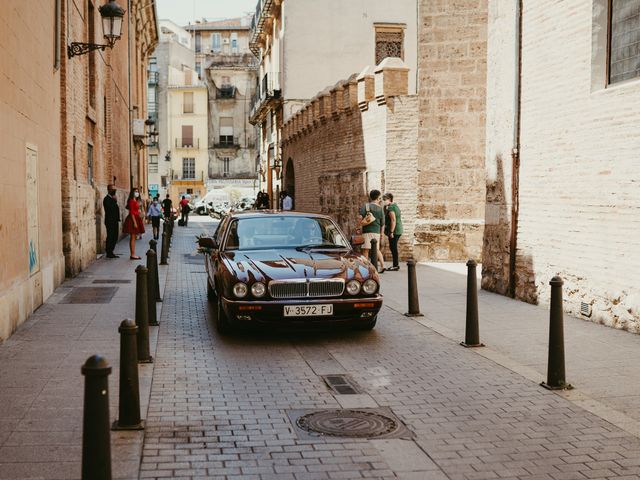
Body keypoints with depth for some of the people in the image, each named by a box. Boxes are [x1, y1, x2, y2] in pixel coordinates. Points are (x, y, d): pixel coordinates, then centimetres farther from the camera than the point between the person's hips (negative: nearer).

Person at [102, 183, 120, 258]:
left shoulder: (112, 198, 17)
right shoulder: (107, 199, -12)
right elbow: (110, 208, -22)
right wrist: (115, 201, -20)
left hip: (114, 221, 9)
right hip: (110, 221, -9)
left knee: (114, 237, 12)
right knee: (110, 237, -5)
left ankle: (110, 252, 19)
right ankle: (109, 253, 1)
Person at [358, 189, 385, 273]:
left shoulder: (365, 206, 0)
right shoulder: (380, 209, 8)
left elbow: (360, 217, -16)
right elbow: (382, 224, 11)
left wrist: (361, 223, 1)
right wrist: (381, 234, 19)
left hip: (367, 231, -3)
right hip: (377, 231, 3)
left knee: (365, 250, -2)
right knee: (377, 249, 17)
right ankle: (382, 265, 10)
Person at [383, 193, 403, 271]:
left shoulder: (390, 208, -15)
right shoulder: (395, 206, 16)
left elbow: (393, 220, -22)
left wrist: (391, 232, -23)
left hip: (394, 231, -10)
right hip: (398, 230, 10)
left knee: (393, 247, -6)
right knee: (393, 247, 15)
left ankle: (395, 265, -4)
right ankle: (396, 265, 19)